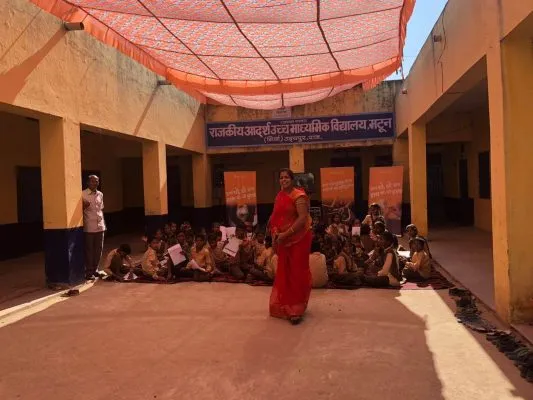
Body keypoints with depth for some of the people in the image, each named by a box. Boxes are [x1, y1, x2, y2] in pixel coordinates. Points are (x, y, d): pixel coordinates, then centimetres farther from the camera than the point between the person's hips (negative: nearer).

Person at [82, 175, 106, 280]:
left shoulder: (100, 194, 12)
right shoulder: (83, 194, -6)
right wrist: (84, 206, -24)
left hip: (100, 226, 6)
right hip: (89, 227, -5)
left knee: (98, 249, 10)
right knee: (89, 250, 2)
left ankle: (95, 269, 21)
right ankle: (89, 272, 10)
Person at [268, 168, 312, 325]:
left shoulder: (299, 196, -12)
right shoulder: (279, 197, 10)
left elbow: (303, 218, -21)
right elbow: (276, 218, 13)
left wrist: (286, 234, -23)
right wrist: (275, 233, -4)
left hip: (298, 239, -7)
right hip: (283, 240, 7)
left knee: (297, 272, -2)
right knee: (284, 272, 13)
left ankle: (297, 309, 5)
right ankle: (285, 305, 27)